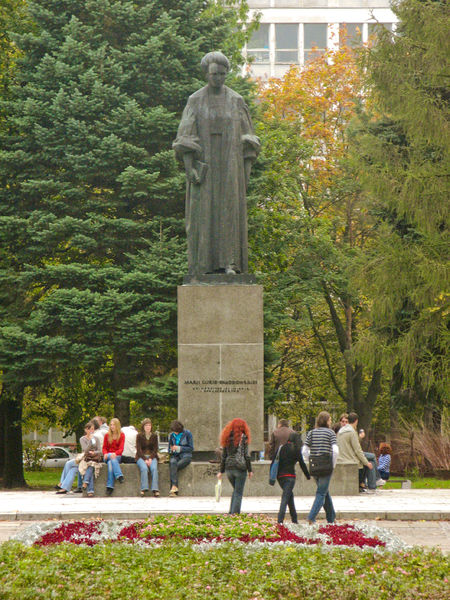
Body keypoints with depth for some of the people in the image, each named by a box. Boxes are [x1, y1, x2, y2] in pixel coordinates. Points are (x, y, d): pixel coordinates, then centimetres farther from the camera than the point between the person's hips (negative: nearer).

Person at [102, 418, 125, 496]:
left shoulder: (121, 435, 3)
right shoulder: (107, 435, 9)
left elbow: (121, 449, -5)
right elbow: (104, 448, 9)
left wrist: (115, 453, -27)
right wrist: (105, 454, -15)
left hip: (117, 456, -1)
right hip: (108, 456, 1)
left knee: (110, 463, -35)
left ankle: (110, 486, -42)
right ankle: (119, 475, -48)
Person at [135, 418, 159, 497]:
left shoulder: (154, 436, 9)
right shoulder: (139, 436, 4)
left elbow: (155, 449, 6)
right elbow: (139, 450, -2)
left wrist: (150, 459, -11)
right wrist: (145, 460, -15)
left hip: (152, 456, 1)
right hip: (141, 457, -1)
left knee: (154, 468, -30)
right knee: (144, 468, -33)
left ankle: (155, 489, -37)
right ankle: (144, 488, -37)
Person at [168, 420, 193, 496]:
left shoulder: (187, 433, -3)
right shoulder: (171, 435, 10)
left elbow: (191, 448, -4)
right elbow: (169, 448, 20)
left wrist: (179, 448, -15)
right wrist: (171, 450, -6)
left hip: (185, 456, -3)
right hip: (175, 456, 3)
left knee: (173, 467, -32)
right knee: (172, 463, -35)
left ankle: (173, 487, -29)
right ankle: (175, 487, -42)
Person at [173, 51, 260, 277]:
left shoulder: (236, 101, 7)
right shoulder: (195, 101, 3)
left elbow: (247, 137, 8)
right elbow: (185, 137, -2)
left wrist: (247, 167, 0)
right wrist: (188, 166, -12)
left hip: (230, 166, 1)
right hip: (204, 164, -1)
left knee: (230, 211, -4)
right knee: (203, 213, -4)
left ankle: (230, 263, -5)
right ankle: (204, 266, -2)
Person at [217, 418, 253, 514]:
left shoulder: (227, 438, 9)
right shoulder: (243, 437, -5)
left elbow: (224, 456, 10)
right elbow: (246, 455, -7)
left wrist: (221, 471, 14)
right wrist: (250, 470, -2)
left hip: (228, 468, 5)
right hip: (240, 467, -5)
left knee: (236, 490, 20)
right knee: (238, 493, 0)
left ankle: (231, 513, 13)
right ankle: (235, 513, -6)